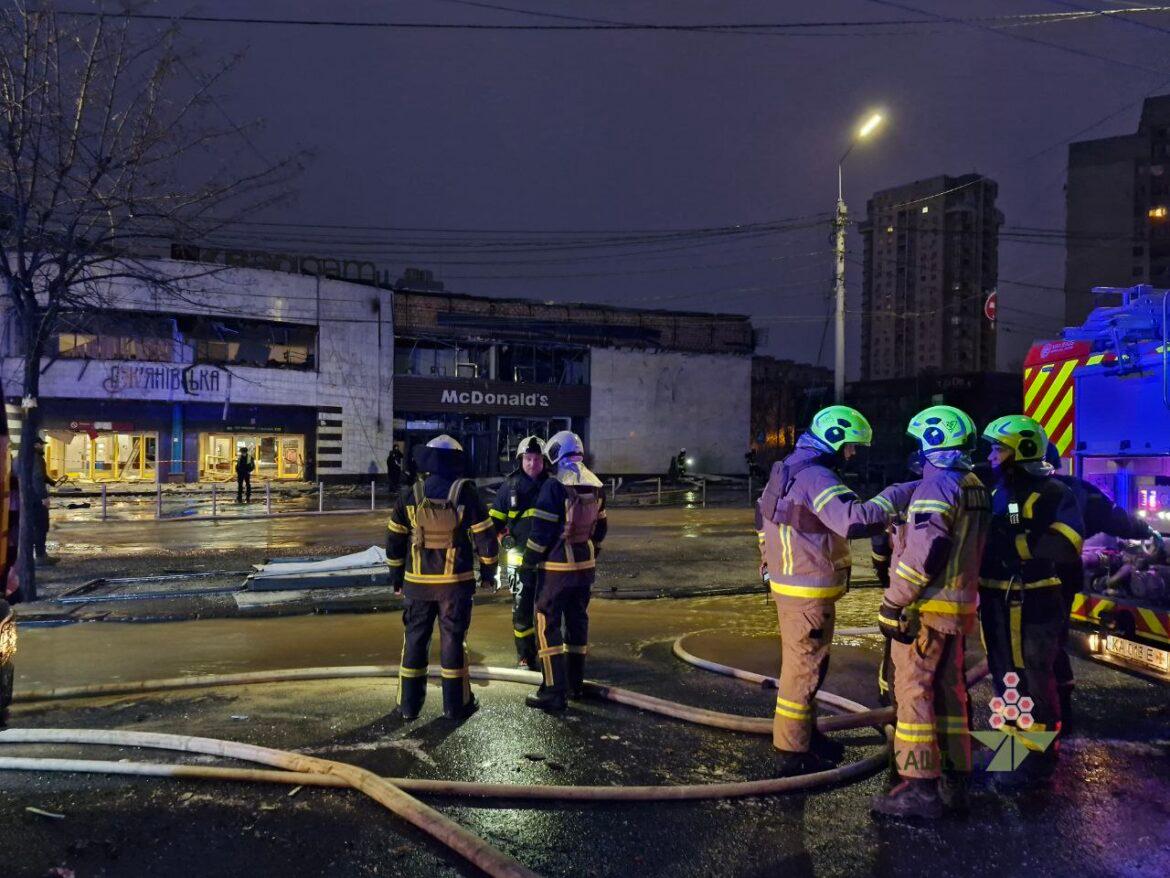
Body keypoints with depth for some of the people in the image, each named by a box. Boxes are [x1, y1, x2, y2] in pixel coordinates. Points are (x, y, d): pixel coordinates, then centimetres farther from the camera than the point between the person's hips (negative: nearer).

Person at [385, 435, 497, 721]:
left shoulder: (409, 495, -2)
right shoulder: (465, 494, -9)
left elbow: (394, 540, 4)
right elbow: (485, 536, -6)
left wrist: (396, 576, 15)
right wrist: (488, 571, 7)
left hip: (418, 580, 2)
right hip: (456, 581, -1)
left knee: (415, 639, 11)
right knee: (453, 640, 6)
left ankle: (409, 704, 17)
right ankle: (456, 704, 13)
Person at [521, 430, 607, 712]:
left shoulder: (554, 486, -15)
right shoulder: (596, 486, 8)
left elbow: (542, 530, -17)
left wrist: (529, 560, -7)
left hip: (557, 565, -7)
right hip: (586, 564, 7)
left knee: (548, 624, -2)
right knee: (578, 621, 15)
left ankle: (554, 691, -3)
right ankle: (575, 683, 24)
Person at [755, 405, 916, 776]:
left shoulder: (789, 468, 11)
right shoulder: (816, 477, -21)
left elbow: (764, 516, 20)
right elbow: (855, 520, -33)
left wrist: (771, 558, 25)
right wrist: (898, 495, -23)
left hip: (790, 582, 10)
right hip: (809, 592, -10)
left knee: (799, 662, 22)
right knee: (805, 667, -1)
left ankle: (802, 732, 36)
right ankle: (793, 752, 9)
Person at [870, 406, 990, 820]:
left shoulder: (937, 484, -16)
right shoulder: (976, 488, 13)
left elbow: (924, 552, -22)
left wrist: (893, 603, -18)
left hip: (926, 607, -9)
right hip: (959, 606, 9)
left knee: (914, 692, -3)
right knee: (949, 691, 15)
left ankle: (920, 786, 1)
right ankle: (954, 780, 23)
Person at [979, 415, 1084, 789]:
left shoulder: (1051, 493, -12)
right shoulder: (994, 491, 12)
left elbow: (1066, 545, -26)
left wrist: (1016, 543, -28)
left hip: (1033, 605, -8)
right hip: (995, 602, 8)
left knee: (1032, 682, 1)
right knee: (1003, 678, 17)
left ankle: (1037, 754, 13)